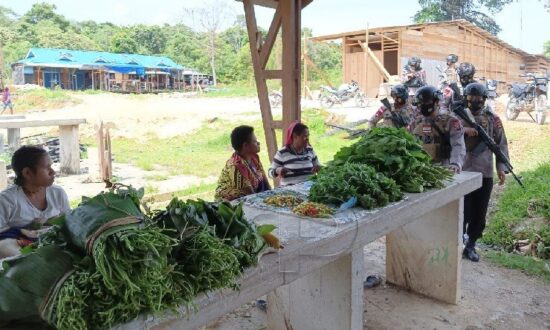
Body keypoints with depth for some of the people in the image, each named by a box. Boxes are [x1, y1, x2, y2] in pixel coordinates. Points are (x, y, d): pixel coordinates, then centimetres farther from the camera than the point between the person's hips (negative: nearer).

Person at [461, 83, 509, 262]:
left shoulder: (493, 118, 5)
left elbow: (501, 144, 7)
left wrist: (501, 168, -1)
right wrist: (463, 130, -22)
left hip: (485, 173, 2)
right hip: (462, 172, -2)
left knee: (479, 213, 8)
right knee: (462, 211, 0)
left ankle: (471, 246, 21)